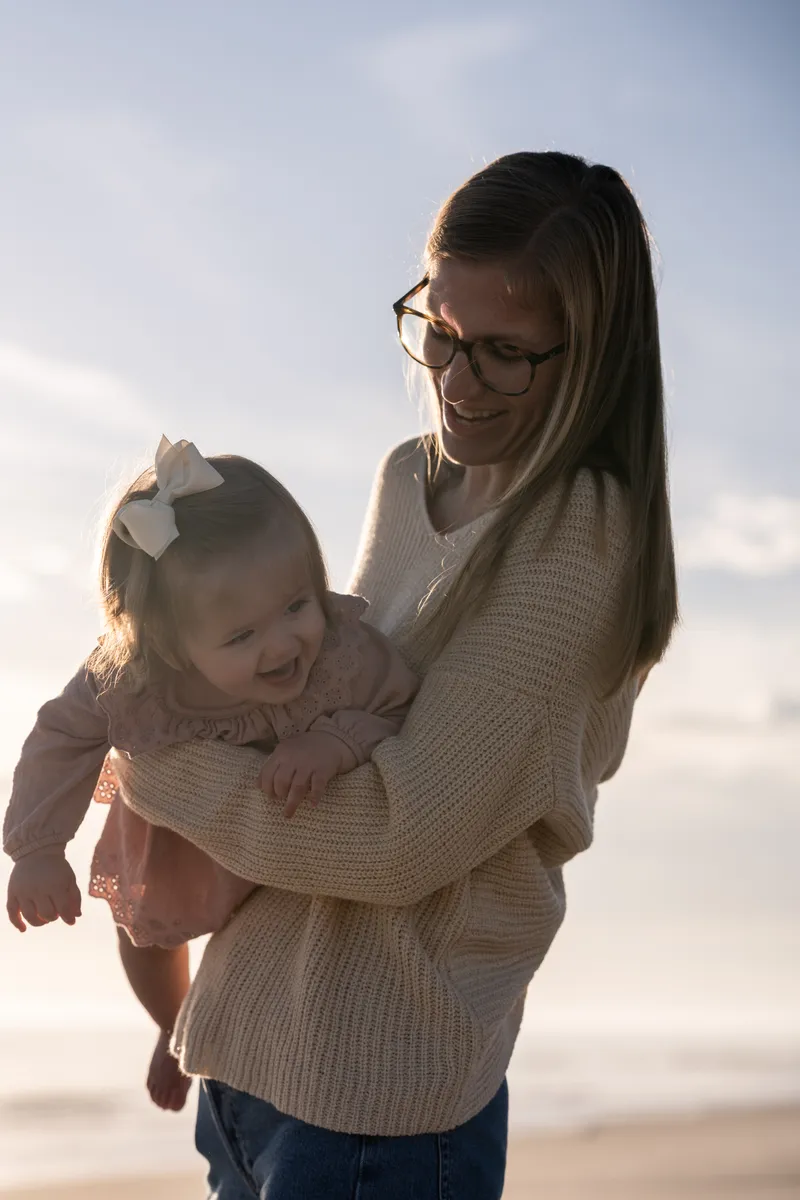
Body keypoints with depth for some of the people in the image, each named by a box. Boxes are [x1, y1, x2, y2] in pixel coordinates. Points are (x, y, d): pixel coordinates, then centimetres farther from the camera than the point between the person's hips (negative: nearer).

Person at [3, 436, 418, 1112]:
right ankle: (178, 1030, 62)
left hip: (302, 821, -2)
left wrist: (340, 740, -47)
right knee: (147, 935, 27)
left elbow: (405, 713, -29)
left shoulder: (347, 654, -46)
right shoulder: (125, 681, -41)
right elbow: (62, 739, -20)